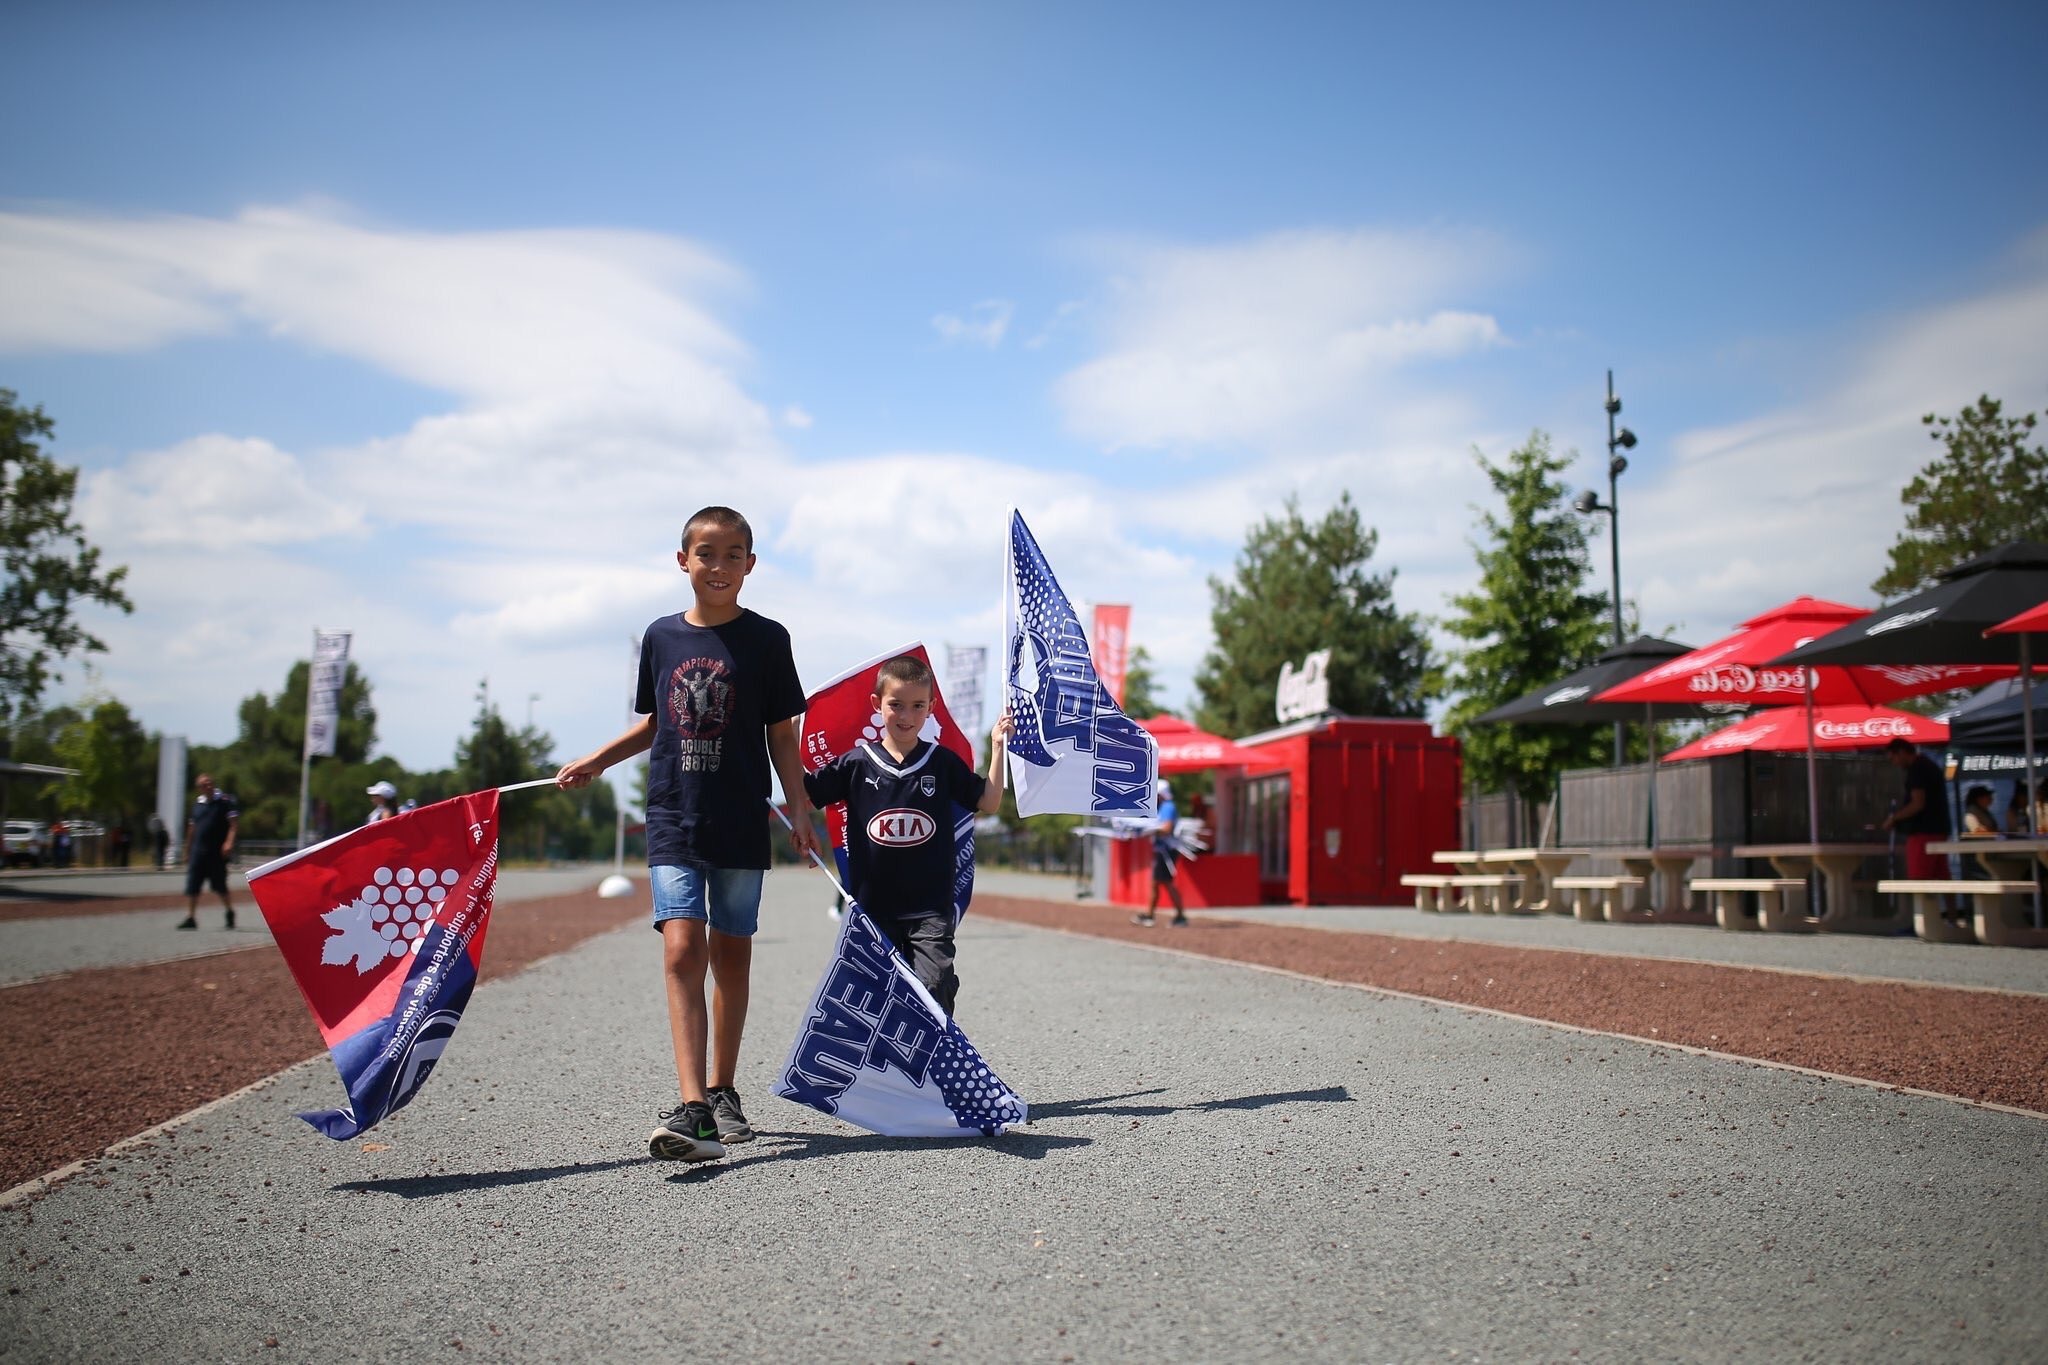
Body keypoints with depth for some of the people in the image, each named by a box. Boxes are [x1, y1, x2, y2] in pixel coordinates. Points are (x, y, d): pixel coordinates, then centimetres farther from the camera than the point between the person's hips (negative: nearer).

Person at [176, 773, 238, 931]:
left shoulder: (225, 801, -4)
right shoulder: (197, 804, 12)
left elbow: (233, 824, -9)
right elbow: (192, 829, 19)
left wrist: (229, 842, -23)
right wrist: (187, 851, 19)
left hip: (217, 852, -5)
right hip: (198, 851, 5)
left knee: (220, 886, 3)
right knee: (192, 885, -3)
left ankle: (230, 915, 19)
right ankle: (190, 918, 0)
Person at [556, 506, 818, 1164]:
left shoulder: (766, 639, 1)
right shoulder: (661, 636, 7)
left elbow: (782, 735, 3)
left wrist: (799, 809, -2)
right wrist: (596, 760, 11)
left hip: (741, 825, -1)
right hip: (673, 820, 1)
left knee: (731, 954, 8)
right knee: (682, 949, -12)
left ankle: (722, 1091, 23)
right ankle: (692, 1108, -18)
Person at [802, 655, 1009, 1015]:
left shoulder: (943, 762, 3)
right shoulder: (857, 764, 1)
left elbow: (988, 802, 7)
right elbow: (803, 792, 4)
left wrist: (997, 747, 0)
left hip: (930, 908, -1)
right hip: (871, 906, 1)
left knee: (934, 986, -13)